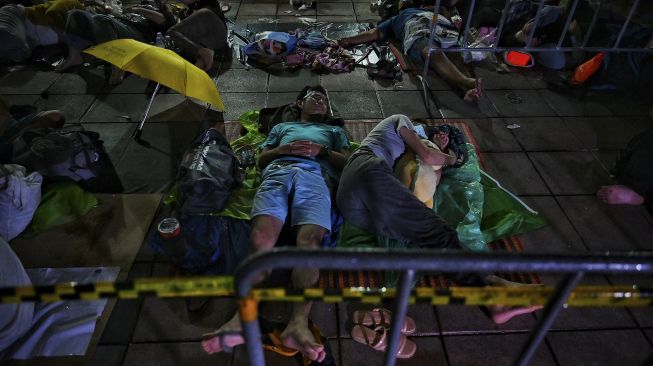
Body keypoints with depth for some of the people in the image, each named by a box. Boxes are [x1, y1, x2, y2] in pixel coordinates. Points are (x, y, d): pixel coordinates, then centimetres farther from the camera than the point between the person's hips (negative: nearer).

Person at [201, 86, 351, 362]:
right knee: (261, 237, -29)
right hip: (277, 172, 1)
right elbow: (261, 159, 27)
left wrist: (322, 149, 6)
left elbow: (346, 162, 23)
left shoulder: (334, 131, 41)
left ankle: (299, 322, -48)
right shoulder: (281, 127, 42)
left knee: (309, 239, -32)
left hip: (315, 175, -1)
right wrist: (284, 149, 7)